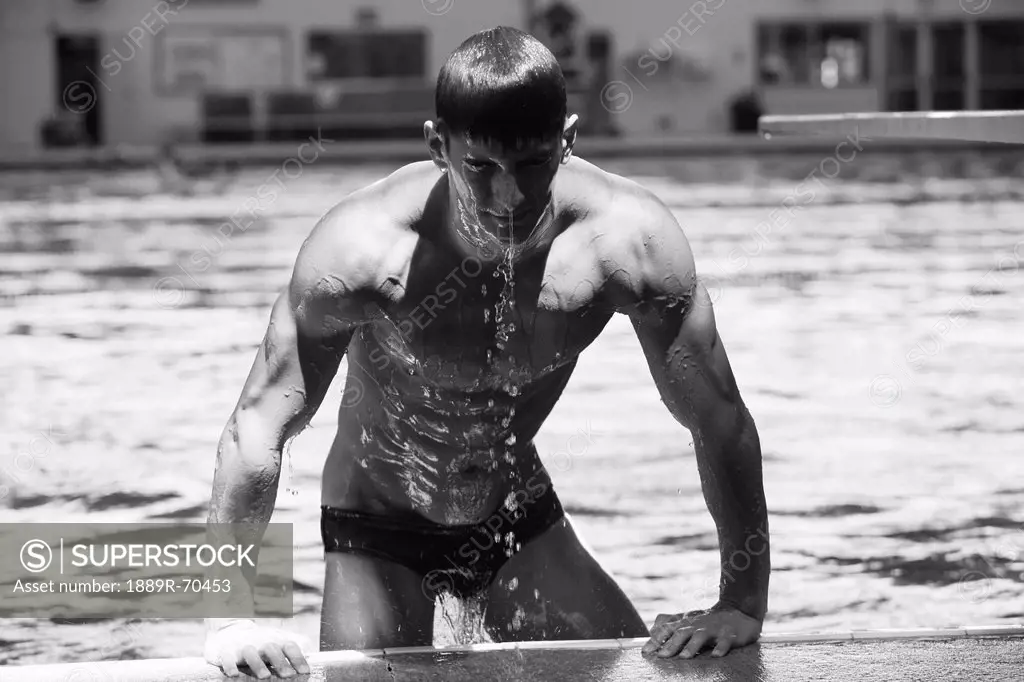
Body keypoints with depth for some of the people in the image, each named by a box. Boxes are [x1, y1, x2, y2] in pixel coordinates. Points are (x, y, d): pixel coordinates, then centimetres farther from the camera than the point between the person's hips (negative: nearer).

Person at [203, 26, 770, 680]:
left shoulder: (629, 240, -27)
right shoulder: (362, 250, -32)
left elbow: (721, 421, -18)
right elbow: (259, 426, -30)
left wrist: (743, 604, -21)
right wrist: (229, 619, -38)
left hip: (525, 522, 2)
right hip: (377, 532, -2)